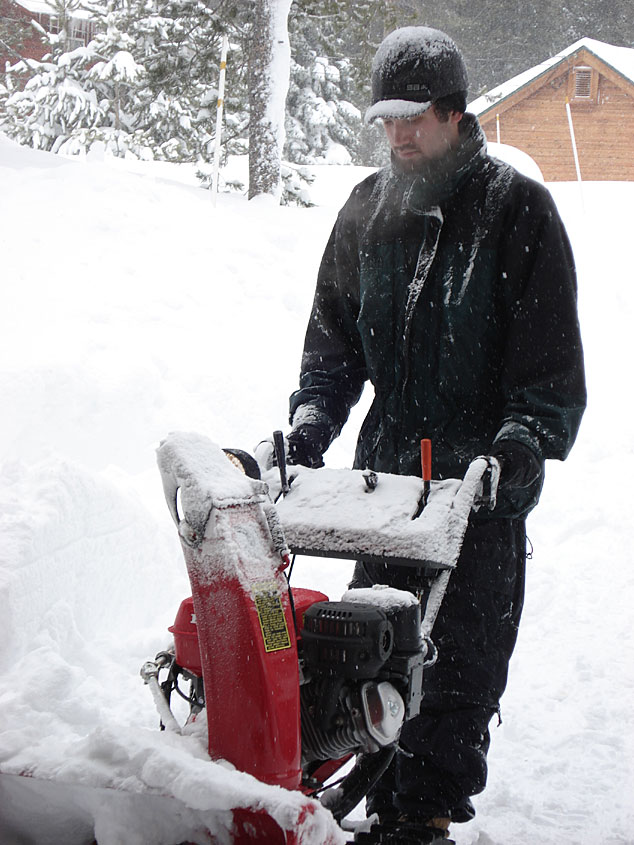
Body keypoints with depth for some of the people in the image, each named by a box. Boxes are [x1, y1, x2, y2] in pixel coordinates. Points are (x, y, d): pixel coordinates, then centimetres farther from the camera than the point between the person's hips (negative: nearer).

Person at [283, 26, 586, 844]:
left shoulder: (516, 207, -4)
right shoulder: (368, 208, 10)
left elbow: (552, 349, -7)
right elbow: (333, 332, 13)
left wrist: (526, 435, -20)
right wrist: (311, 420, -1)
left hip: (484, 477, -4)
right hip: (387, 468, 5)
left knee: (462, 655, 0)